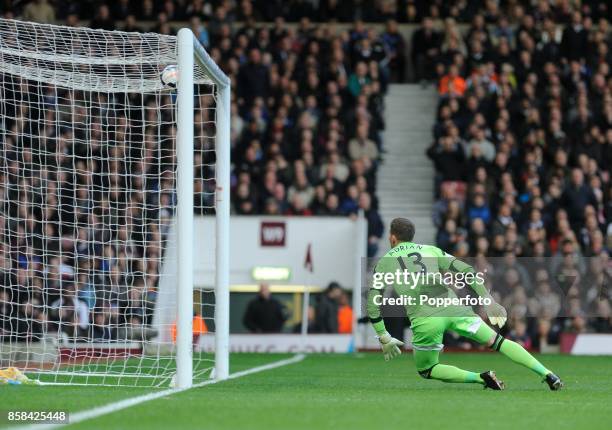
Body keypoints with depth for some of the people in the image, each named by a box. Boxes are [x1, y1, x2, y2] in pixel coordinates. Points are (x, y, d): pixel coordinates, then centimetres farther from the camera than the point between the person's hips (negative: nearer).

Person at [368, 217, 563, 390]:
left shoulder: (383, 263, 17)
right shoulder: (430, 250, 21)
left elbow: (373, 305, 12)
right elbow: (466, 271, 10)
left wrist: (384, 338, 19)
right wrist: (488, 301, 9)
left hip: (424, 320, -3)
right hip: (452, 306, 3)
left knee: (425, 370, 18)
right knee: (498, 341, 13)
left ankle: (480, 377, -4)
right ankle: (547, 374, 1)